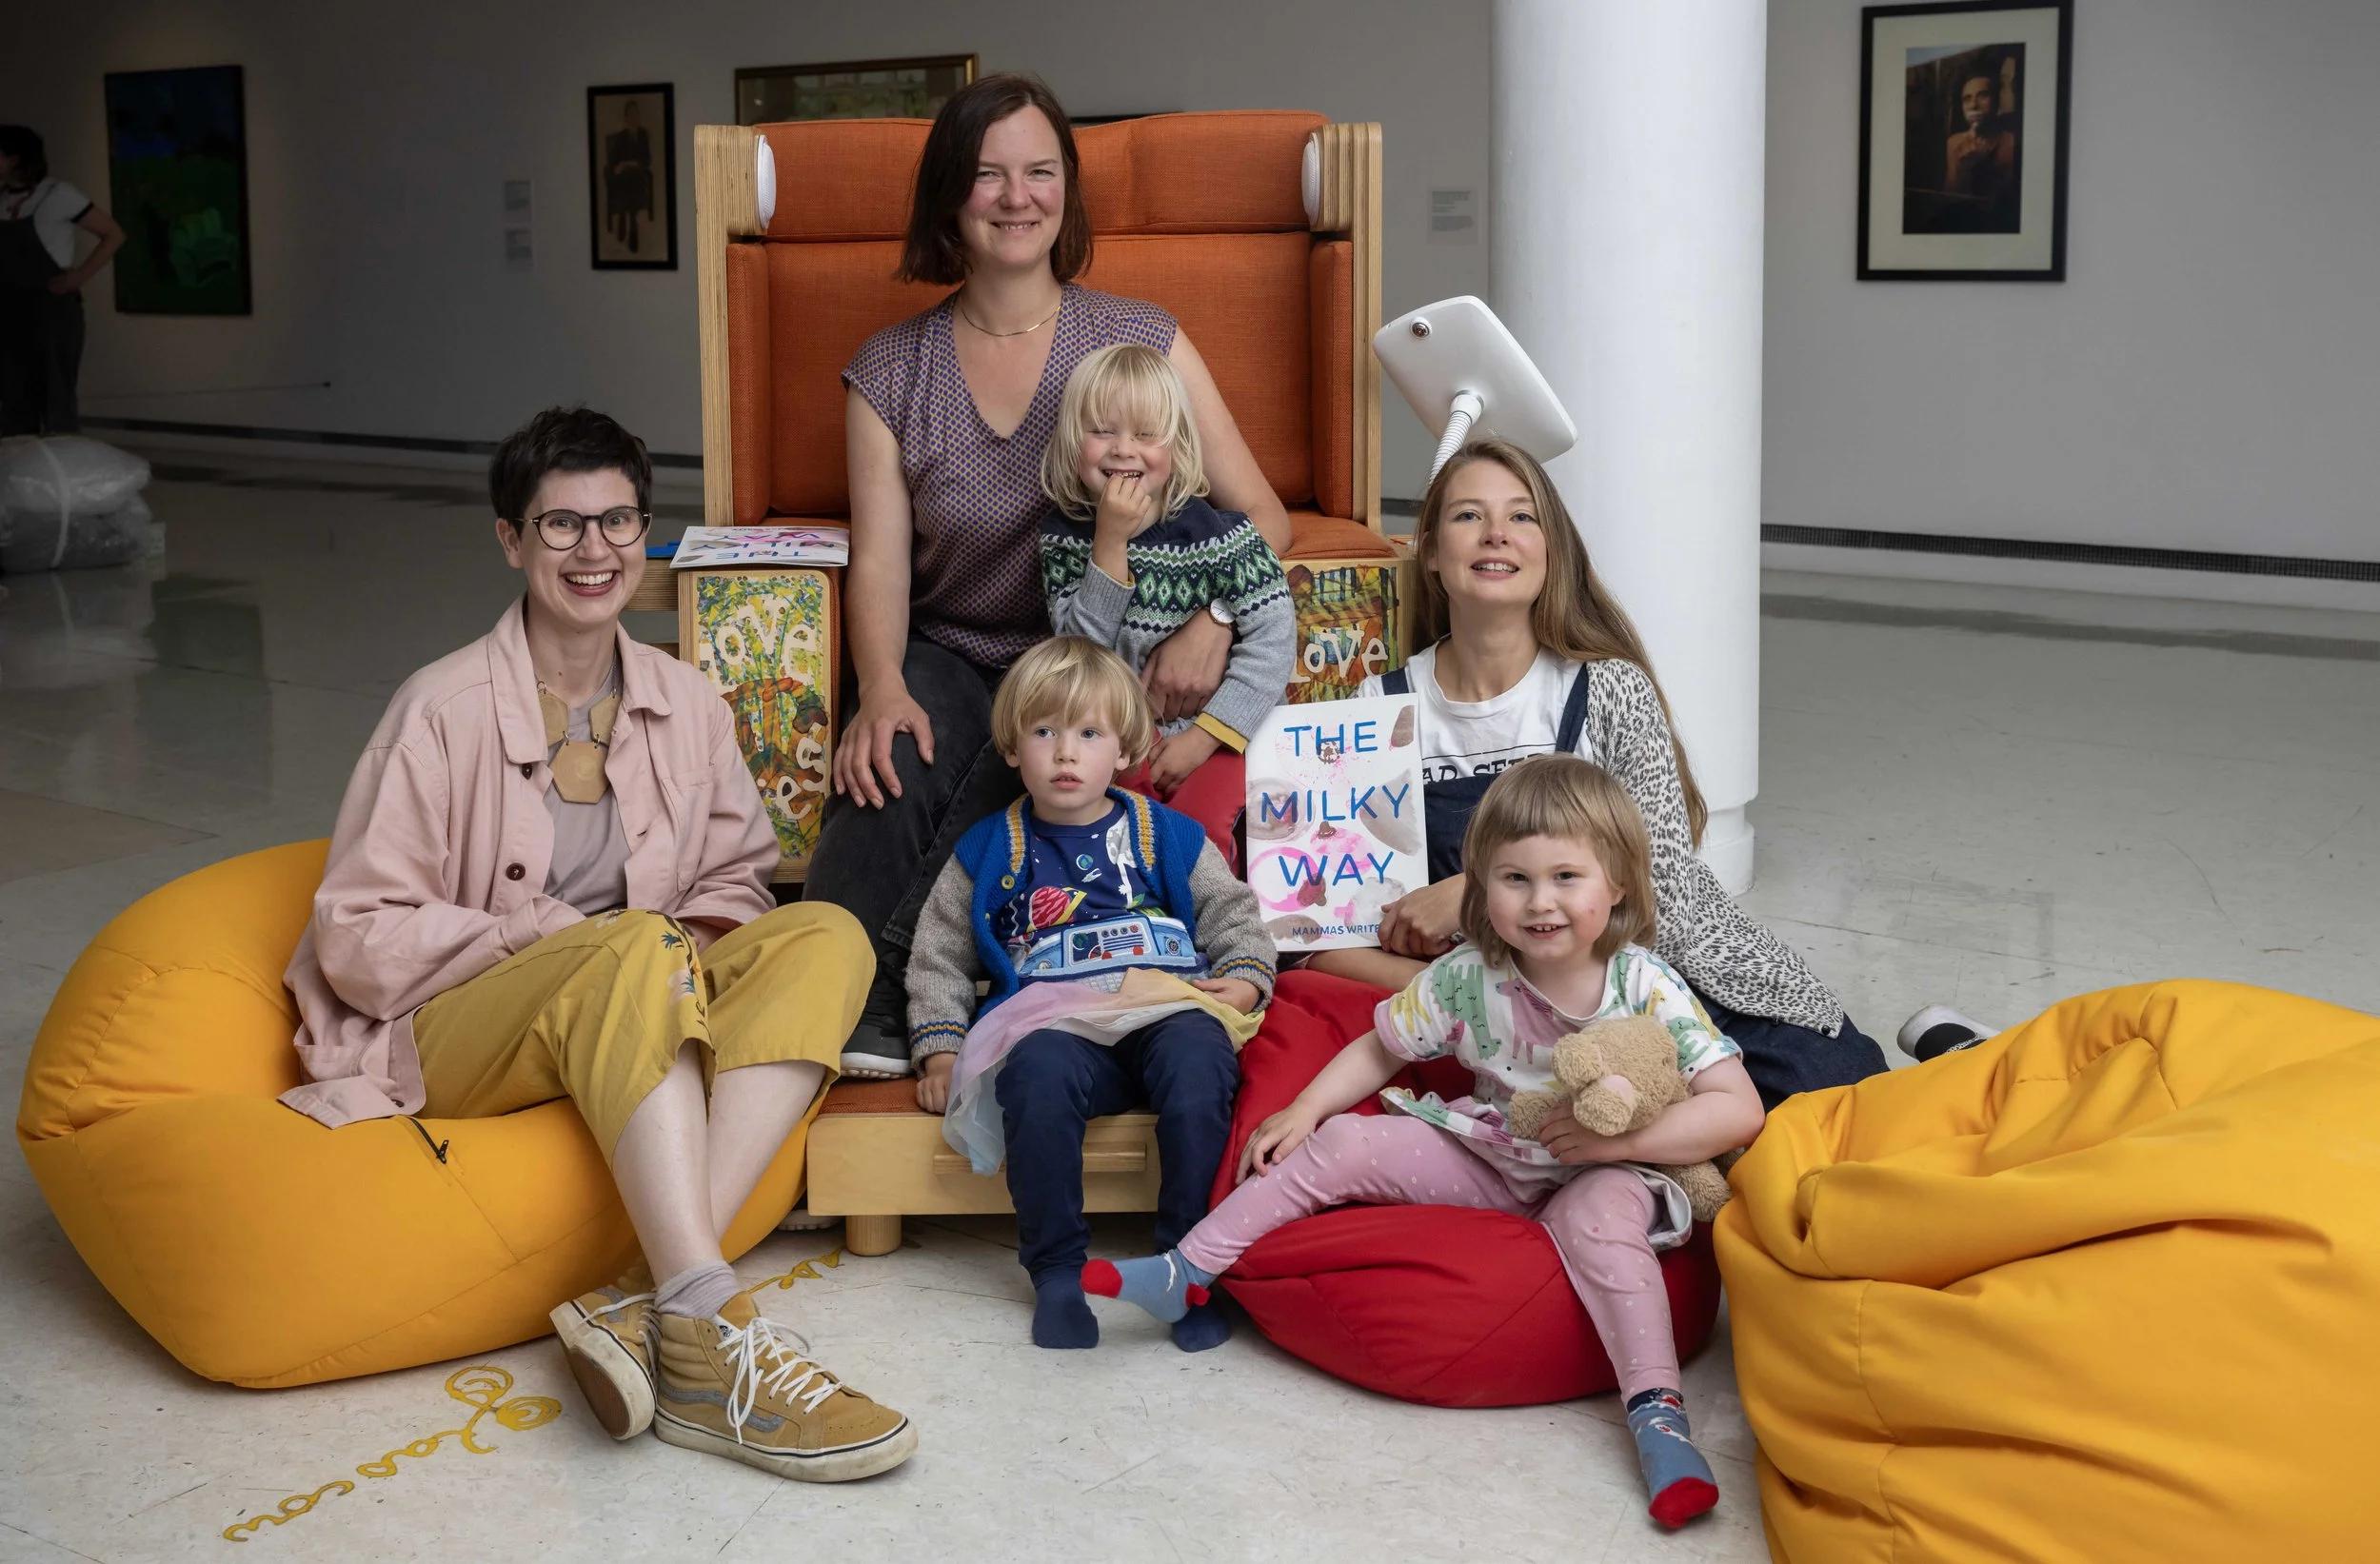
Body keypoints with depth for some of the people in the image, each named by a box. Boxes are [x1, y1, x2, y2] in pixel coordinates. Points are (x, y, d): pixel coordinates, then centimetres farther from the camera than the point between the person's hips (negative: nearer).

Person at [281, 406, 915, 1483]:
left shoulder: (685, 704, 7)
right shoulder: (446, 707, -8)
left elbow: (736, 875, 17)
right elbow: (357, 939, -9)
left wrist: (706, 929, -7)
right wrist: (553, 936, -18)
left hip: (634, 1027, 5)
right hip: (449, 1035, -5)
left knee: (827, 938, -22)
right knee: (636, 950, -36)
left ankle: (650, 1303, -37)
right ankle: (705, 1341, -45)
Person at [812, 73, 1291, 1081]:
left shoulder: (1143, 343, 3)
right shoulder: (888, 374, 7)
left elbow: (1261, 519, 0)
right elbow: (879, 561, -2)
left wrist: (1211, 622, -21)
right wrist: (881, 684, -23)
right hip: (949, 660, 1)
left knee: (1023, 775, -33)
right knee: (890, 762, -33)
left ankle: (885, 991, -28)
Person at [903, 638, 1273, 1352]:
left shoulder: (1166, 835, 19)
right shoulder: (988, 852, 20)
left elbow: (1233, 913, 21)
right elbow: (938, 958, 22)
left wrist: (1244, 982, 1)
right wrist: (940, 1050, 9)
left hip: (1170, 1006, 0)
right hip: (1053, 1023, 0)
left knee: (1197, 1058, -36)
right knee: (1038, 1072, -37)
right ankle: (1056, 1270, -24)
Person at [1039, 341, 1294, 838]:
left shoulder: (1215, 531, -11)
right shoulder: (1063, 533, -2)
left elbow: (1275, 638, -16)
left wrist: (1202, 736, -19)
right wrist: (1110, 542, -21)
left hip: (1213, 734, -2)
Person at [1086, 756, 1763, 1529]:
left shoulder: (1647, 990, -20)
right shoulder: (1466, 979, -10)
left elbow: (1739, 1109, -23)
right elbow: (1379, 1049, 6)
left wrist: (1623, 1137, -30)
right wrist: (1303, 1109, -5)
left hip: (1601, 1174, -4)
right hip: (1487, 1156, 4)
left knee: (1597, 1217, -39)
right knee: (1339, 1145, -6)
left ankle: (1657, 1414, -37)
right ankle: (1188, 1271, 4)